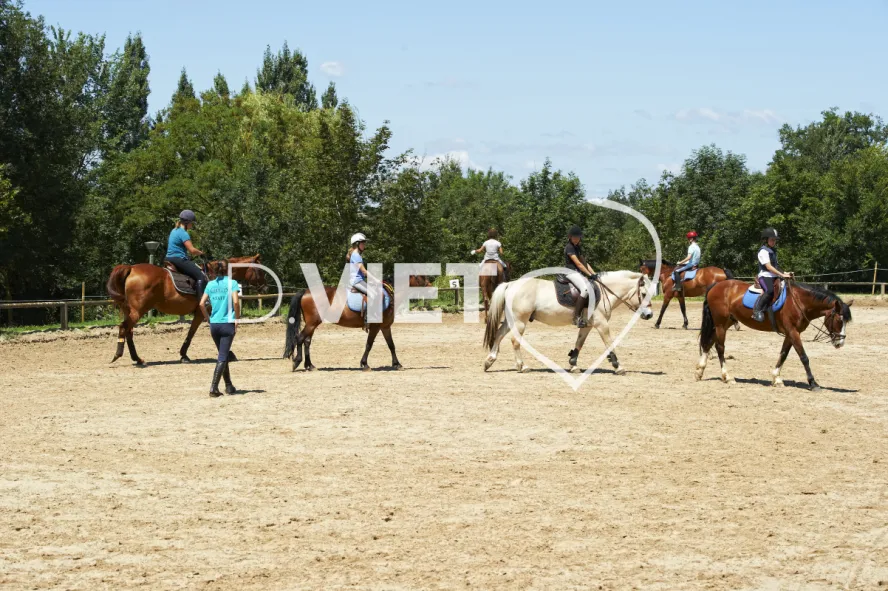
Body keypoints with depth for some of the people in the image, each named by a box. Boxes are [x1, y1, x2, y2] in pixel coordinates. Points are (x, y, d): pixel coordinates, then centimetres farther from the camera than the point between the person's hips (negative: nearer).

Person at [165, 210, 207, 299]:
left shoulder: (174, 231, 16)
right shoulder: (183, 233, -14)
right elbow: (192, 250, -19)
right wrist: (200, 253, 0)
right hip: (179, 260, -11)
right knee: (201, 276, -16)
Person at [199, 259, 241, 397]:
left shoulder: (210, 284, 7)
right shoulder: (232, 283, -4)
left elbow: (202, 304, 1)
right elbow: (235, 301, -16)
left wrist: (208, 318, 12)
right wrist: (237, 319, -6)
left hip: (214, 324, 4)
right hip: (227, 324, -4)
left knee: (223, 355, 18)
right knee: (223, 357, -3)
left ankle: (229, 386, 26)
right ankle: (214, 387, -12)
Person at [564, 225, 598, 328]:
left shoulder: (577, 248, 19)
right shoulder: (569, 247, -9)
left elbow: (584, 263, 17)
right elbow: (578, 263, -15)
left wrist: (594, 274, 6)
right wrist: (590, 275, -14)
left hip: (579, 273, 10)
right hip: (571, 272, -9)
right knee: (585, 289, -29)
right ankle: (576, 317, -27)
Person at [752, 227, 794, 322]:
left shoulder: (773, 251, 21)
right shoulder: (763, 251, -8)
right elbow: (769, 267, -17)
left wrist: (785, 273, 12)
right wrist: (782, 275, -21)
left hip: (774, 276, 10)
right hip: (765, 276, -10)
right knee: (770, 290, -36)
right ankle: (757, 311, -33)